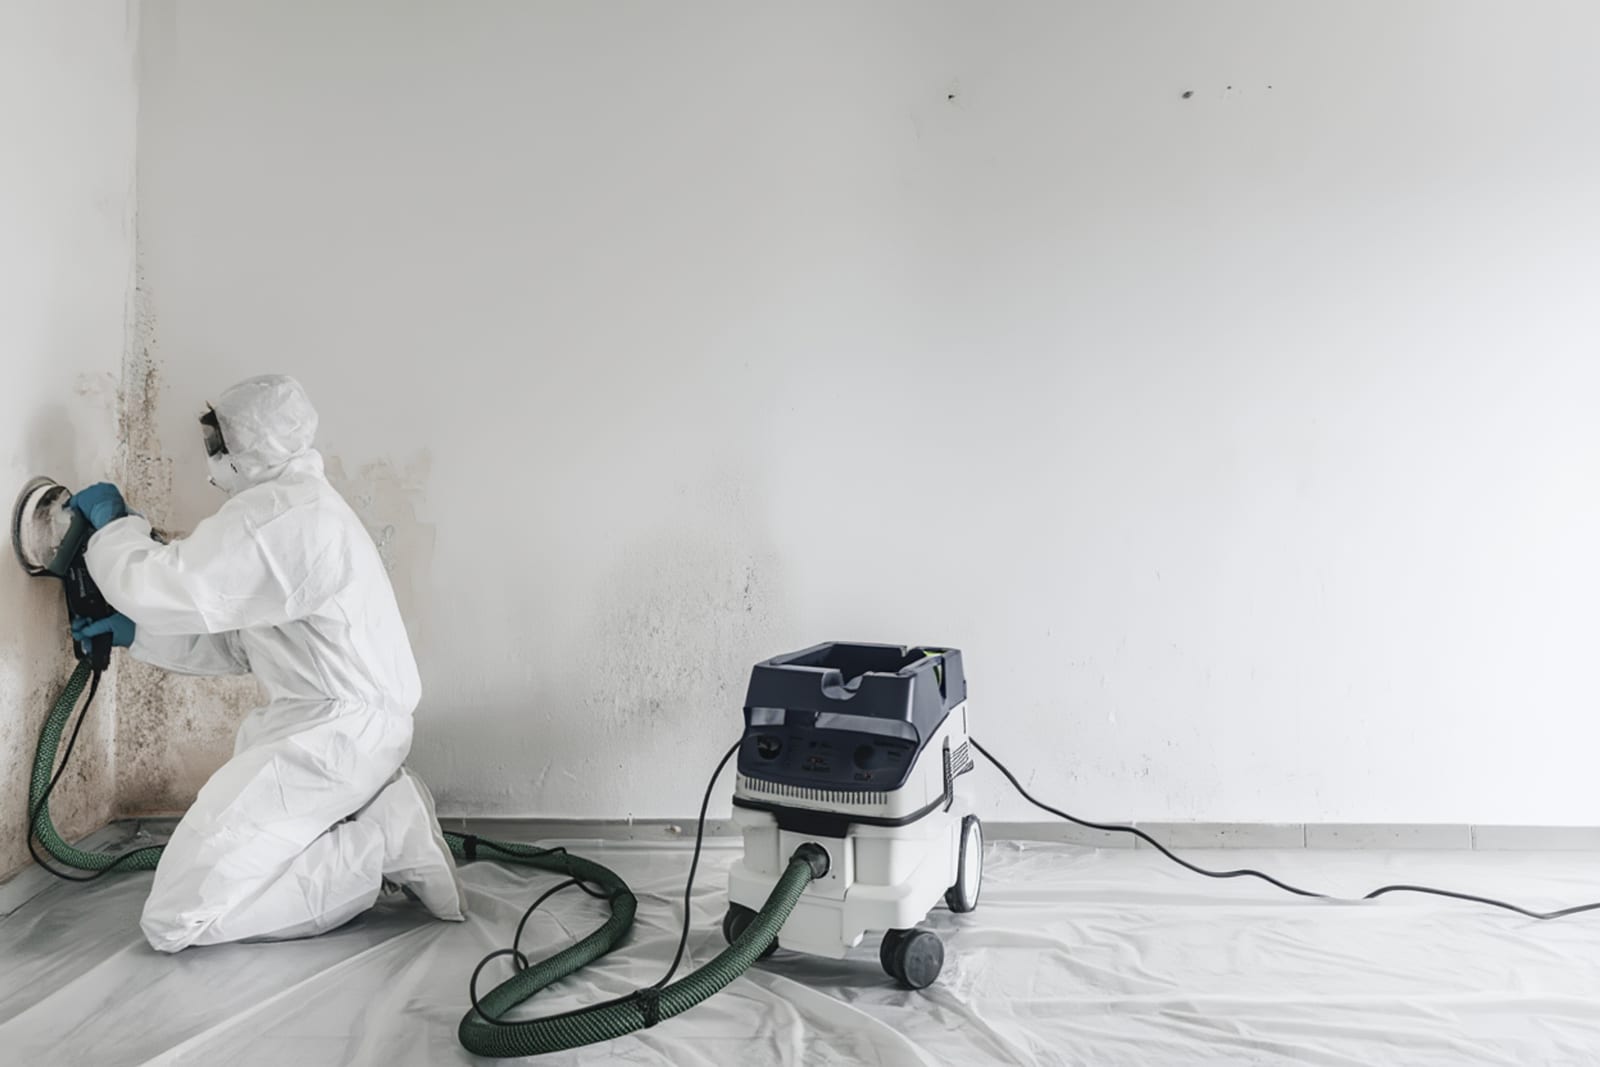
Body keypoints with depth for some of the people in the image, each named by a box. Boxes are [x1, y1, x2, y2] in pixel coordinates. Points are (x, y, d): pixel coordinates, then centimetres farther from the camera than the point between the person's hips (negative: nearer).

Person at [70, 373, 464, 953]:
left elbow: (160, 587, -17)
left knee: (175, 919, -9)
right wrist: (134, 633, 18)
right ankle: (383, 819, 9)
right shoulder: (301, 504, 20)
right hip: (354, 726, 11)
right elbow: (235, 644, 22)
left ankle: (384, 841, -9)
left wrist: (114, 523, 2)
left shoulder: (279, 511, -15)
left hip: (331, 735, -11)